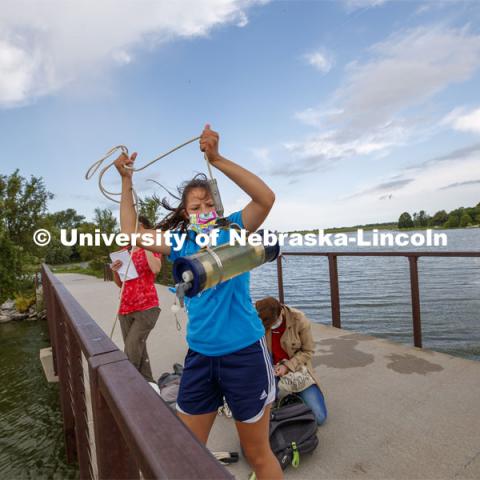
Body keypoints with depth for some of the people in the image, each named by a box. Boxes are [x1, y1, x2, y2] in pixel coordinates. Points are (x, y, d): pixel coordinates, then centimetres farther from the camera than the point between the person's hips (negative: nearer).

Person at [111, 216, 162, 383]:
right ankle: (147, 382, 25)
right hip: (126, 309, 6)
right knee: (137, 349, 11)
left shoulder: (152, 249, -2)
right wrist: (115, 271, -5)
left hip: (147, 308, -6)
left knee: (132, 347, -11)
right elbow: (120, 283, 17)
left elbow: (156, 269, -25)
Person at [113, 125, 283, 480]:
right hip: (200, 355, 4)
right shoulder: (182, 242, 5)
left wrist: (216, 159, -27)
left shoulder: (233, 230, -6)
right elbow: (131, 232, 3)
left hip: (244, 352, -4)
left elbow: (266, 198, -21)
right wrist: (127, 181, 0)